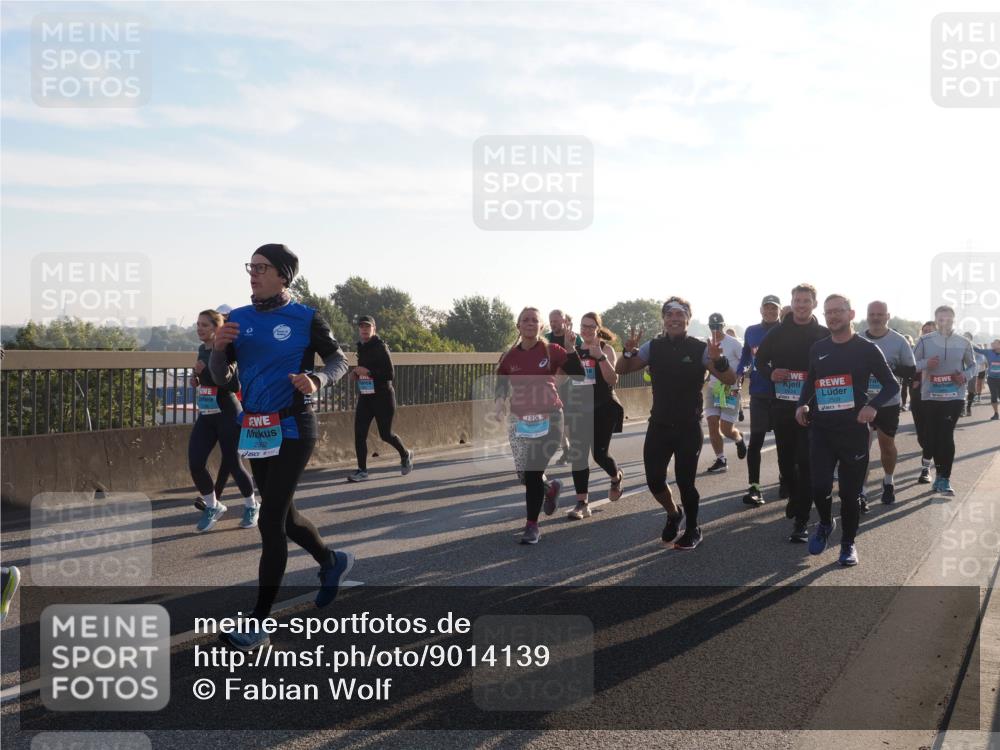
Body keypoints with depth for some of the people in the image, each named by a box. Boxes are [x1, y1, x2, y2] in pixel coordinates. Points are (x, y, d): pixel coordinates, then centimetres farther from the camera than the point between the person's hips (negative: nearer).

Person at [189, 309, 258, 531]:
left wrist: (205, 372, -21)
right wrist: (199, 375, 4)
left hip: (228, 415, -7)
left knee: (232, 463, 1)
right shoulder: (202, 350, 9)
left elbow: (235, 385, -22)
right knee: (195, 464, -4)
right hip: (205, 416, 7)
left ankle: (251, 506, 25)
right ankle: (213, 506, 18)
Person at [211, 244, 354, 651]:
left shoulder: (305, 319, -6)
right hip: (256, 429, 6)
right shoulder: (238, 319, 6)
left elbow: (339, 361, 3)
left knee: (271, 521, -9)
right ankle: (332, 562, 44)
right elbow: (220, 377, 7)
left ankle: (258, 624, -3)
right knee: (283, 514, 17)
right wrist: (219, 347, -13)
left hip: (293, 427, -6)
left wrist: (317, 380, -18)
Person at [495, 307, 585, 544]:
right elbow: (501, 388, 8)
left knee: (532, 473, -11)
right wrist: (498, 406, -11)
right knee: (526, 474, 8)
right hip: (519, 421, 3)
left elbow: (578, 374, -10)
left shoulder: (551, 351, -3)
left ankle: (532, 526, 4)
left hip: (548, 420, -3)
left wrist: (571, 348, -20)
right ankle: (550, 488, 43)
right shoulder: (510, 357, 4)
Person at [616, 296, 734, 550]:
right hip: (659, 425, 3)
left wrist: (718, 360, -30)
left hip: (689, 428, -3)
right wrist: (629, 351, -16)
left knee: (685, 481, -3)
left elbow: (730, 380, -10)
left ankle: (693, 530, 22)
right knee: (654, 479, 2)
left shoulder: (699, 348, -7)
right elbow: (621, 370, 5)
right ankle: (673, 514, 33)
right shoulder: (653, 347, 2)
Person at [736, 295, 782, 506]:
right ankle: (754, 487, -2)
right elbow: (745, 358, 15)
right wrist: (738, 374, -2)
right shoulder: (751, 331, 9)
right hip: (759, 393, 1)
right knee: (756, 440, -4)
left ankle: (786, 482, 24)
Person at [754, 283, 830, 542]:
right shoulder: (777, 333, 6)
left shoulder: (824, 335, 0)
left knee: (805, 461, -7)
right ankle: (794, 498, 40)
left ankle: (802, 520, -6)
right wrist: (770, 373, -5)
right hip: (781, 405, 3)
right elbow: (760, 360, 15)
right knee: (785, 459, 13)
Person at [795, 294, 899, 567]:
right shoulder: (817, 349, 8)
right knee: (819, 486, -8)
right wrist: (802, 404, 3)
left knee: (850, 492, 4)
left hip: (854, 431, -2)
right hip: (821, 429, 2)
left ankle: (848, 543, 23)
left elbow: (892, 385, 0)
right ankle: (825, 523, 23)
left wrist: (873, 405, -18)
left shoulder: (867, 349, -2)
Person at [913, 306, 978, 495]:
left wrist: (966, 376, -9)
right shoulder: (925, 341, 0)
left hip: (954, 396, -1)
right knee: (933, 436, 6)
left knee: (947, 435, -8)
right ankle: (940, 474, 23)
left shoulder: (963, 343, 3)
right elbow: (912, 364, 3)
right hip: (930, 396, 1)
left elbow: (972, 365, 13)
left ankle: (944, 478, -4)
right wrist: (926, 364, -18)